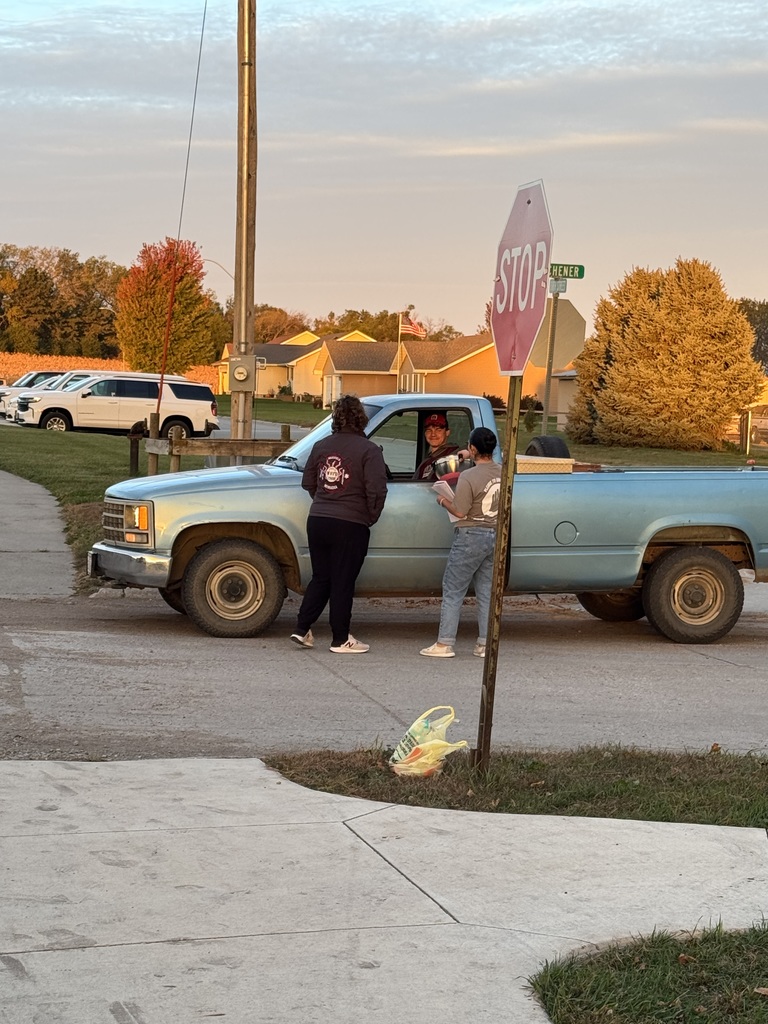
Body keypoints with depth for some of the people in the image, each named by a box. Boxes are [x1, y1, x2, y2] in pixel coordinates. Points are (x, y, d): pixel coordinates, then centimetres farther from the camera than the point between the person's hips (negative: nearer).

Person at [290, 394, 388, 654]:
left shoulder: (321, 446, 7)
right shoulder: (369, 450, -10)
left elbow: (308, 483, 15)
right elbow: (376, 491, -16)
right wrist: (371, 517, 0)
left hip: (317, 521, 5)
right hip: (350, 525, -5)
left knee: (320, 578, 17)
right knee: (343, 582, 2)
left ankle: (302, 629, 15)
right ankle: (341, 640, 8)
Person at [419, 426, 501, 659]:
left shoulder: (469, 477, -17)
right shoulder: (503, 473, 3)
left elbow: (460, 512, -18)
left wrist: (443, 500, 1)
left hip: (472, 535, -6)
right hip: (496, 535, 6)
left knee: (453, 590, 1)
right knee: (486, 592, 11)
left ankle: (445, 644, -1)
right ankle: (485, 644, 11)